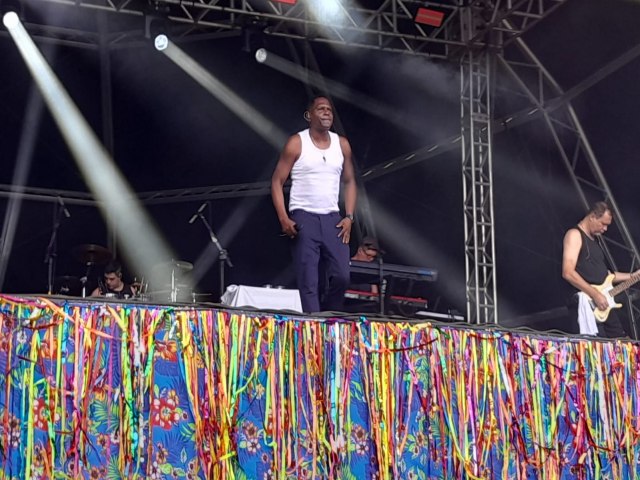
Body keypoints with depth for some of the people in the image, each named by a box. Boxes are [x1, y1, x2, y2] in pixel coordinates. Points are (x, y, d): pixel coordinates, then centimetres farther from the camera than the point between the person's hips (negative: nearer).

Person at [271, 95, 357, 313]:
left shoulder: (342, 144, 10)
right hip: (304, 219, -4)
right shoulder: (296, 143, -1)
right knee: (308, 281, -7)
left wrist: (349, 217, 4)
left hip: (333, 219, 4)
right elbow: (277, 182, -1)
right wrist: (283, 218, -12)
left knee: (341, 276, -5)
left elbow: (349, 182, 17)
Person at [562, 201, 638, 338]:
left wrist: (632, 276, 22)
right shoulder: (575, 235, -8)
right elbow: (568, 273, -19)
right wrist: (595, 294, -20)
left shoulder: (595, 239, 21)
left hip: (603, 304, 9)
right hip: (587, 302, -9)